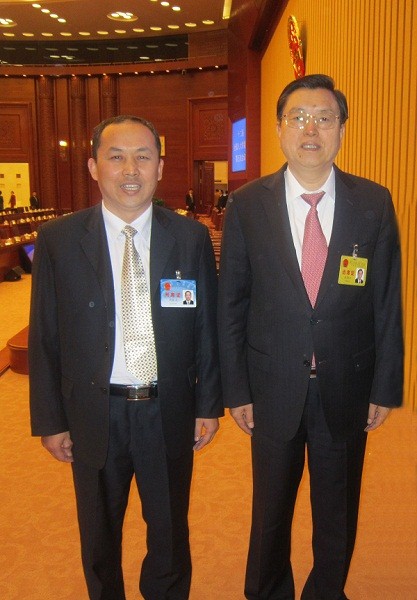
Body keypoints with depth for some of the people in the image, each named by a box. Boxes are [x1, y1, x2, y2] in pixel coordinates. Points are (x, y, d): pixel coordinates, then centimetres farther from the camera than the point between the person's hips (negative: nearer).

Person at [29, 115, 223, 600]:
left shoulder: (192, 237, -4)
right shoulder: (57, 240, -6)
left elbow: (207, 326, 0)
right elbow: (44, 337, -3)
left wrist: (209, 404, 1)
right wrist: (50, 420, -2)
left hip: (169, 414, 1)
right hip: (94, 416, 0)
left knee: (170, 533, 20)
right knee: (98, 539, 22)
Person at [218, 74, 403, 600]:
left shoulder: (374, 203, -4)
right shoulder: (246, 206, -6)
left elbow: (387, 302, -1)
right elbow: (230, 306, -3)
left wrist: (385, 387, -1)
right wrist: (235, 390, -4)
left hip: (347, 389, 1)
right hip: (273, 388, 0)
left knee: (338, 511, 19)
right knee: (270, 508, 18)